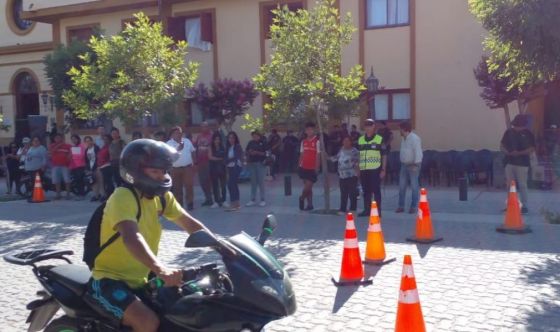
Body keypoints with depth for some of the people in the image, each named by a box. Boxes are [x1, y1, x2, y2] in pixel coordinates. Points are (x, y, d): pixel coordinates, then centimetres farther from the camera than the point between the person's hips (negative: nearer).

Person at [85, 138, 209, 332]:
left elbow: (189, 223, 8)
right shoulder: (123, 197, -20)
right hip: (111, 280, -8)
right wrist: (161, 270, -51)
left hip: (142, 281, 8)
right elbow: (131, 237, -36)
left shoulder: (161, 196, 5)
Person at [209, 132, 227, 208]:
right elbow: (210, 157, -7)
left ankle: (223, 201, 9)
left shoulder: (223, 147, 5)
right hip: (213, 168, -1)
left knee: (223, 184, 2)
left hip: (222, 168, 1)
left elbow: (225, 157, 3)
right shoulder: (211, 148, 2)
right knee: (215, 185, 2)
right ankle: (216, 201, 7)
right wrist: (220, 159, -9)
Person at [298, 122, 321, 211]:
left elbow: (318, 155, -10)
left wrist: (316, 168, -13)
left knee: (308, 186, -7)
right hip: (304, 167, 5)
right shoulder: (303, 142, 9)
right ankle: (310, 204, 17)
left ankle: (302, 198, 18)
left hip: (312, 168, -5)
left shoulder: (317, 141, -8)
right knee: (308, 187, 10)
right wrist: (299, 166, 7)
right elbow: (302, 154, 12)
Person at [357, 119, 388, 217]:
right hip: (363, 170, 4)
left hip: (375, 170, -4)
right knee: (366, 191, 10)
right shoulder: (360, 140, 12)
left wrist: (383, 170, -6)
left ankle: (378, 211, 7)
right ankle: (367, 210, 19)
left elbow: (384, 156, -1)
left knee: (376, 191, 0)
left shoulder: (379, 139, -1)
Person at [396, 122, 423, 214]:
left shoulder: (414, 138, -14)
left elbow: (418, 152, -19)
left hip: (413, 165, -9)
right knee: (402, 186, 7)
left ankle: (414, 207, 5)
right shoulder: (404, 139, 14)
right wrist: (402, 163, 14)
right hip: (404, 165, 9)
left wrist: (416, 165, -23)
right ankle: (401, 206, 13)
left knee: (414, 186, -2)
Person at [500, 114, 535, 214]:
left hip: (522, 163, -4)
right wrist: (507, 152, -13)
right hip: (509, 162, 4)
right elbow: (502, 145, 8)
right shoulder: (509, 132, 4)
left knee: (522, 185, -1)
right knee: (510, 185, 9)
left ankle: (524, 206, 7)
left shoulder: (528, 134, -5)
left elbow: (532, 149, -9)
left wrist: (519, 153, -21)